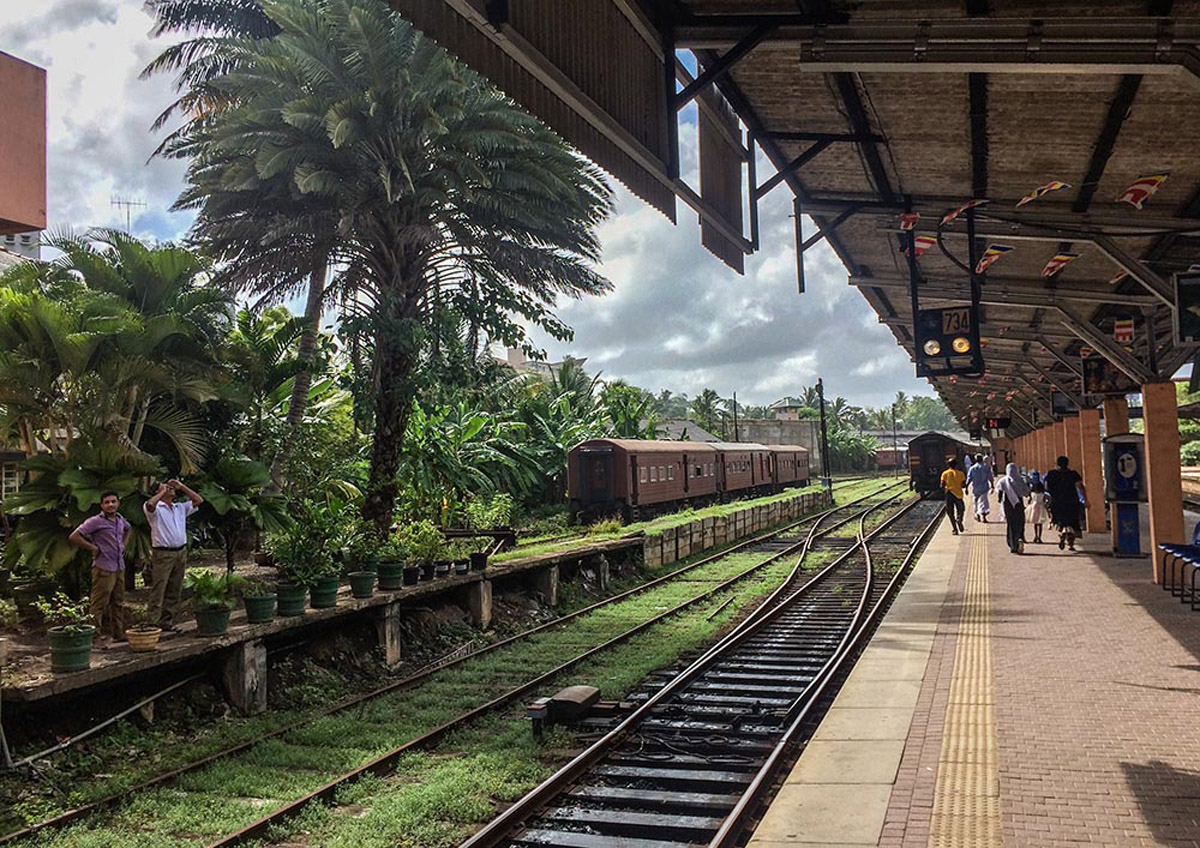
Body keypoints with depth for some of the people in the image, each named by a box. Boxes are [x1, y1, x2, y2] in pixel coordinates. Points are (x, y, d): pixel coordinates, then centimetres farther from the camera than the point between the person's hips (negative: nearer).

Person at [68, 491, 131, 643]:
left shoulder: (120, 519, 9)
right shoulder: (96, 521, -12)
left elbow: (129, 529, 33)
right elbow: (73, 537, -18)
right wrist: (93, 548, -13)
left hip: (119, 568, 8)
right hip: (104, 569, -7)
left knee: (118, 603, 15)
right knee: (98, 605, -4)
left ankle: (119, 634, 24)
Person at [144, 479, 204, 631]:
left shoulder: (181, 508, 18)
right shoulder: (156, 508, -2)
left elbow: (199, 500, 15)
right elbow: (149, 505, -24)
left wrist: (181, 486, 8)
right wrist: (163, 491, -11)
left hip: (181, 552, 7)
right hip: (163, 554, -6)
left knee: (175, 591, 8)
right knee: (158, 590, -9)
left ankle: (167, 621, 15)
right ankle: (152, 622, -9)